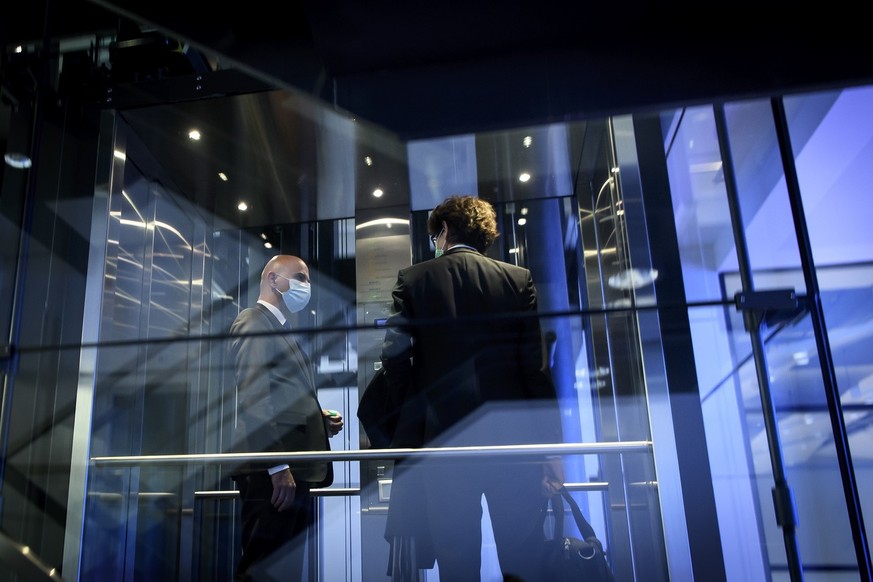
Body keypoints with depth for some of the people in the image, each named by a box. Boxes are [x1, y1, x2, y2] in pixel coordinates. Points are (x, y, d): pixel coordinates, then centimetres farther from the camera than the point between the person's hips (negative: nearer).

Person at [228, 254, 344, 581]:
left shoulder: (278, 331, 24)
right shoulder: (254, 322, -4)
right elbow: (254, 399, -15)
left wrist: (321, 420, 7)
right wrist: (277, 466, -20)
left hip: (291, 471, 10)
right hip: (272, 473, -9)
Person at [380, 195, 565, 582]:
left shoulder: (412, 279, 1)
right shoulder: (519, 279, 2)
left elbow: (395, 357, -5)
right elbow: (537, 367, -3)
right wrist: (552, 448, 0)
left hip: (443, 437, 0)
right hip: (512, 436, 1)